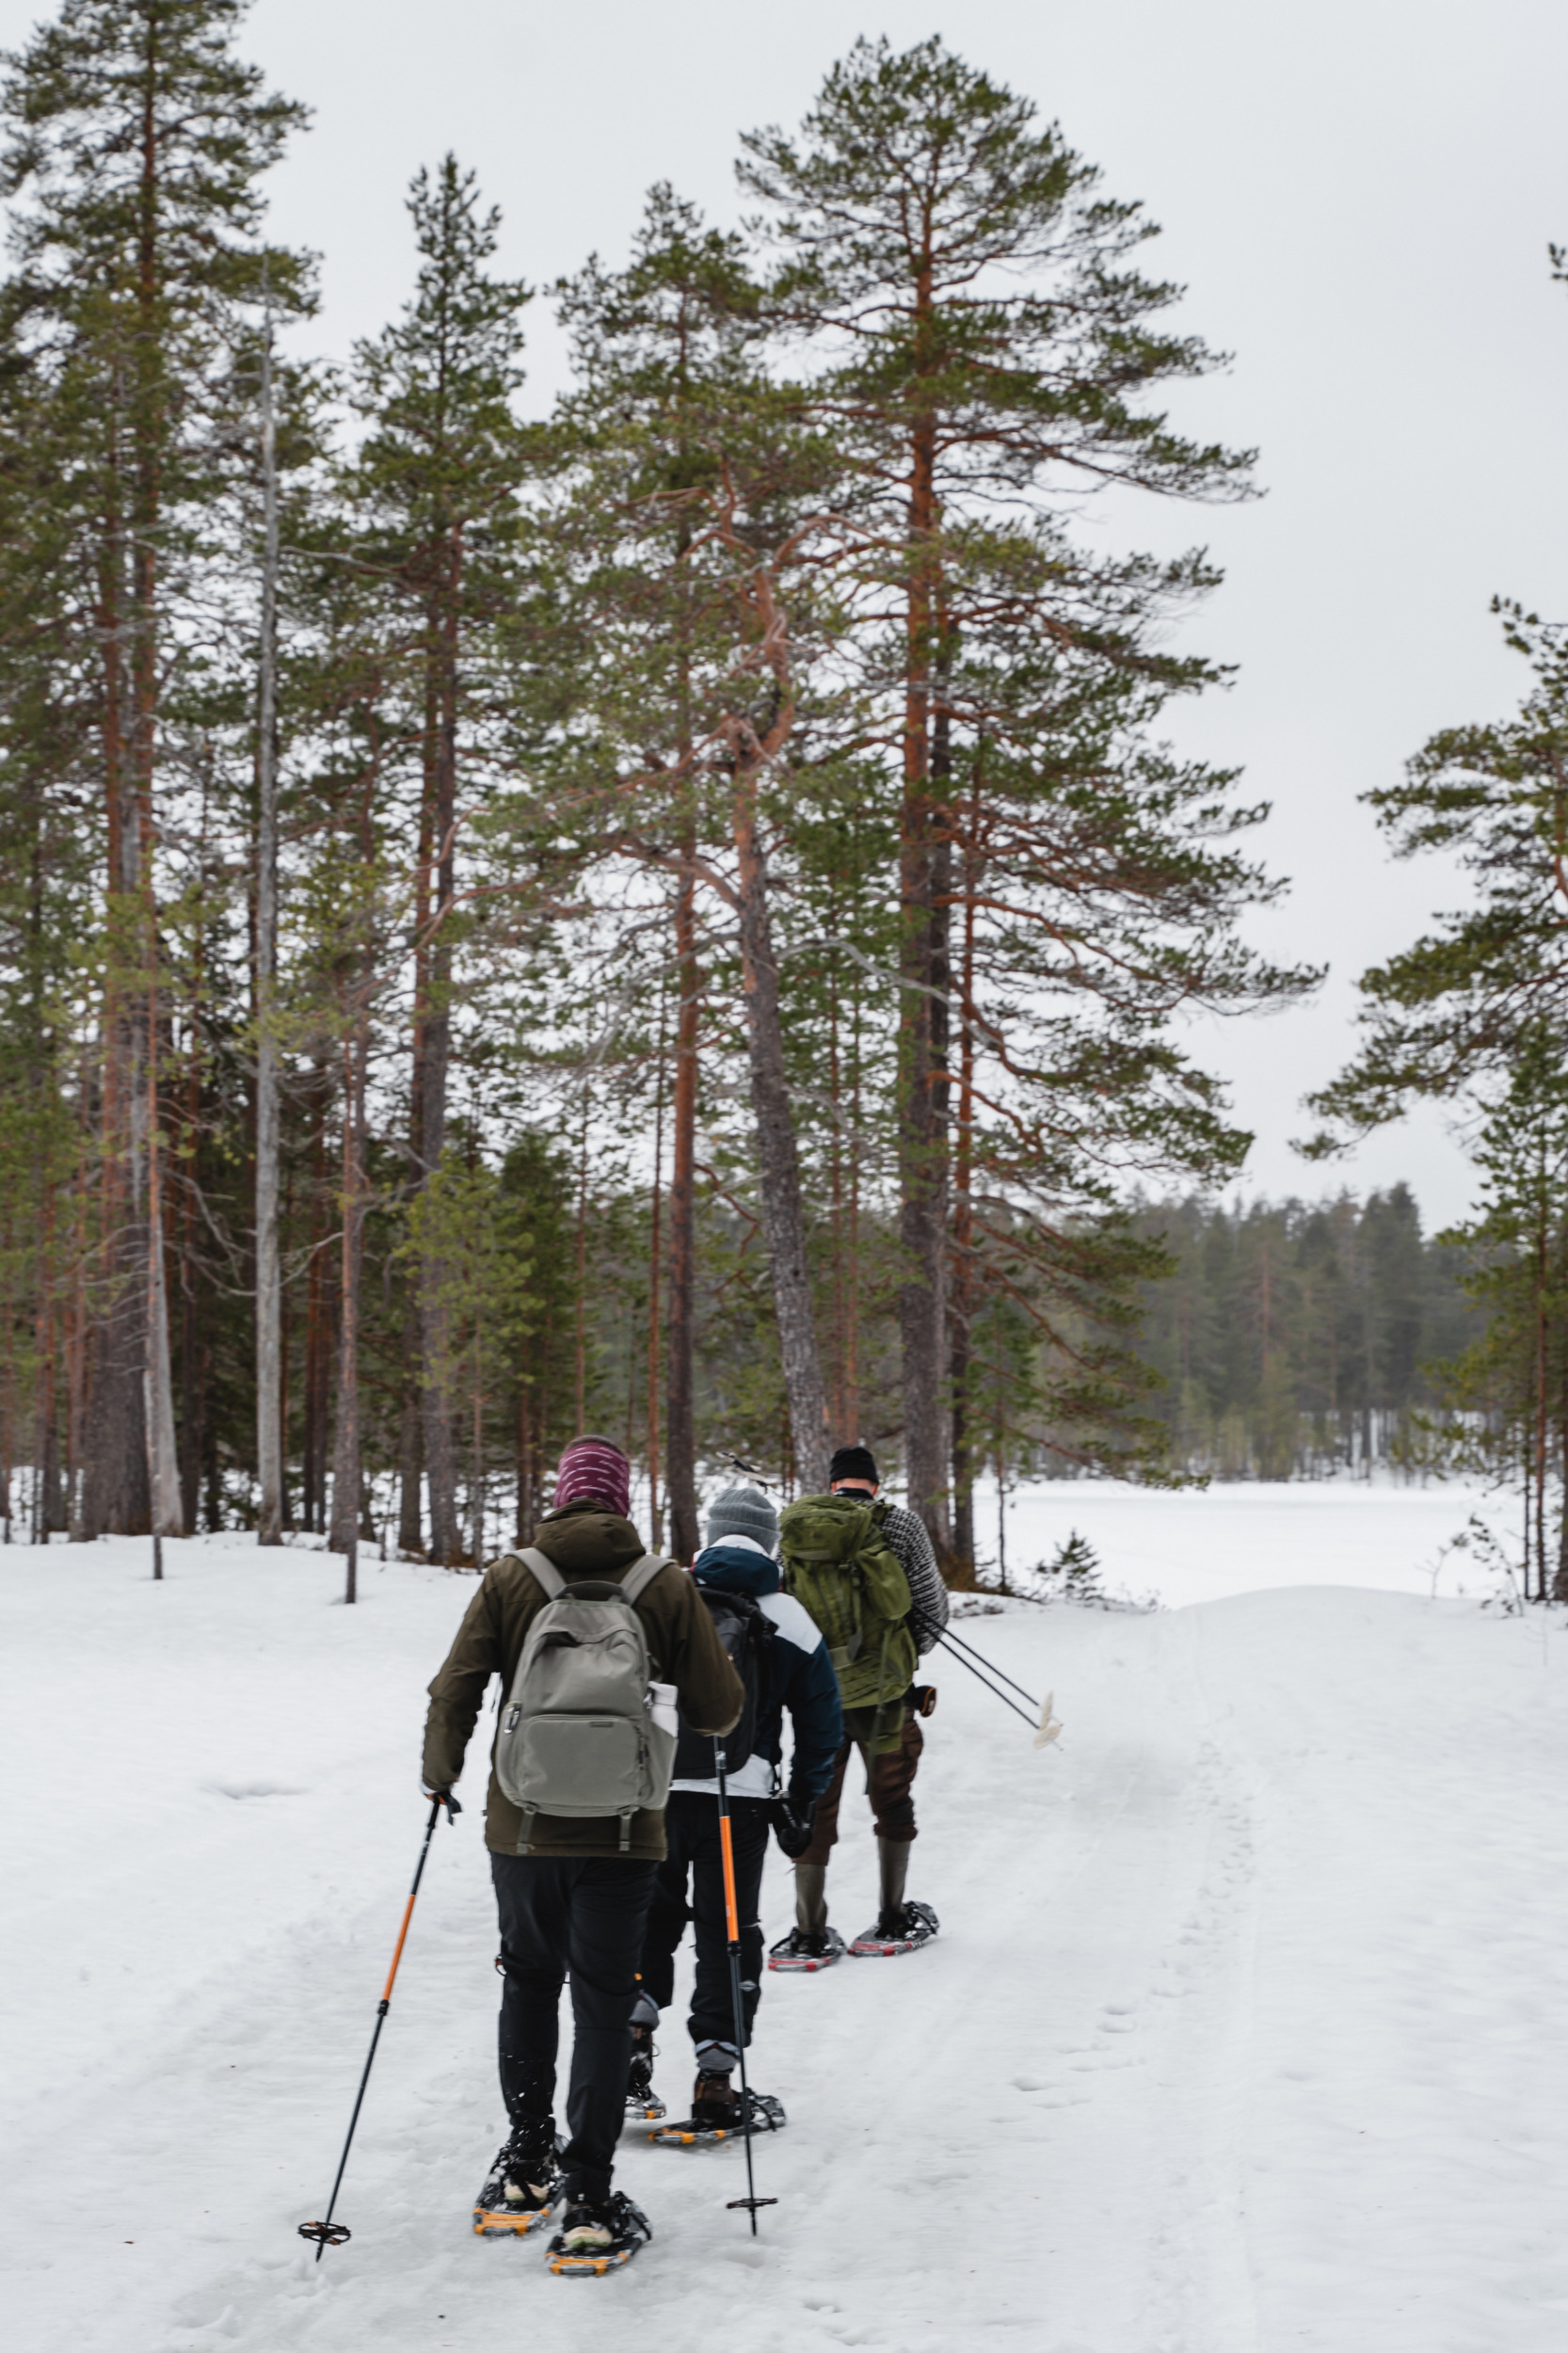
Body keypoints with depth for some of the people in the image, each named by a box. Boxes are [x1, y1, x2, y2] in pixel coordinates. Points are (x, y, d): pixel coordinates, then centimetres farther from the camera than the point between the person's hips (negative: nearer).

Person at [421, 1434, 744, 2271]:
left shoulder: (509, 1580, -4)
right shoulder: (668, 1588, -5)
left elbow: (454, 1692, -4)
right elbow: (720, 1712, -1)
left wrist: (440, 1776, 14)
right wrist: (702, 1662, 21)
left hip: (523, 1826, 1)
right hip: (620, 1833, -1)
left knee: (529, 1983, 21)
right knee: (603, 2004, 4)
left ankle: (525, 2168, 27)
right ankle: (588, 2205, 3)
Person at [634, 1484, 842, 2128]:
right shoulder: (792, 1622, 3)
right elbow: (822, 1725, 7)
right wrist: (801, 1804, 18)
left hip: (657, 1787, 0)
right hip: (743, 1795, 0)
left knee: (651, 1914, 18)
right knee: (728, 1932, 8)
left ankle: (633, 2034, 5)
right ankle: (715, 2079, 6)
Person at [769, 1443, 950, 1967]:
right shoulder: (901, 1526, -6)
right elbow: (933, 1607, -2)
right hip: (885, 1691, -1)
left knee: (815, 1806, 9)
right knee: (892, 1800, 16)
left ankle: (809, 1935, 7)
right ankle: (892, 1923, 24)